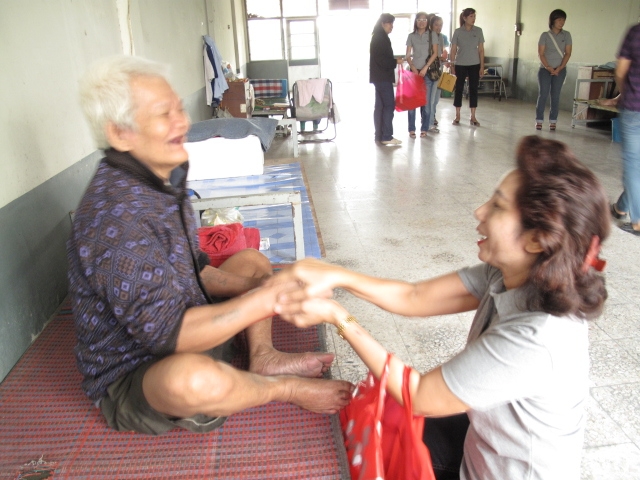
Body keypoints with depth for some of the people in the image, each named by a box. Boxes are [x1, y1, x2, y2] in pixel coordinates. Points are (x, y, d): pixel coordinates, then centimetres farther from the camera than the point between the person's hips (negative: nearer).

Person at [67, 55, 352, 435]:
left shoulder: (162, 180, -1)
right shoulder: (116, 214, -31)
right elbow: (166, 333, -34)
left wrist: (252, 285, -8)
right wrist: (267, 298, -31)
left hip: (186, 324, 9)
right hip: (132, 377, -9)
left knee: (253, 260, 20)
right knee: (193, 378, -42)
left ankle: (263, 356, -1)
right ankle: (285, 388, -9)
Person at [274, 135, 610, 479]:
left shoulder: (534, 340, -37)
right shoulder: (510, 275, -14)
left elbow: (418, 395, -27)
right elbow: (416, 297, -10)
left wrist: (338, 318, -24)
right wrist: (335, 276, -22)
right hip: (483, 442, 6)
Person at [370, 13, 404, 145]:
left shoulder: (379, 37, 18)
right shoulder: (380, 38, -12)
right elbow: (381, 59, -20)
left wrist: (394, 61, 13)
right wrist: (396, 62, -13)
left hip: (380, 76, 10)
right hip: (382, 77, -10)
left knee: (380, 106, 9)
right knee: (389, 105, -9)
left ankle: (379, 135, 11)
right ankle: (386, 137, -9)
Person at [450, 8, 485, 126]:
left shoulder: (478, 31, 1)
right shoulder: (458, 32, -2)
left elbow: (481, 50, 3)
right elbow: (453, 50, 1)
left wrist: (482, 67, -1)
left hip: (474, 65, 1)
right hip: (460, 65, -1)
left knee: (474, 89, 3)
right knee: (459, 89, 4)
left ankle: (473, 117, 10)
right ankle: (457, 116, 14)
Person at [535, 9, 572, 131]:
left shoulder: (566, 35, 3)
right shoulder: (545, 35, -1)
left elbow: (568, 53, 0)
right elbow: (541, 54, -5)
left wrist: (559, 68, -11)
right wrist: (548, 68, -14)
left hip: (560, 70, 1)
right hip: (545, 69, -1)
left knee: (555, 96, 1)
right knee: (543, 95, -5)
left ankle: (553, 121, 5)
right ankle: (539, 121, 1)